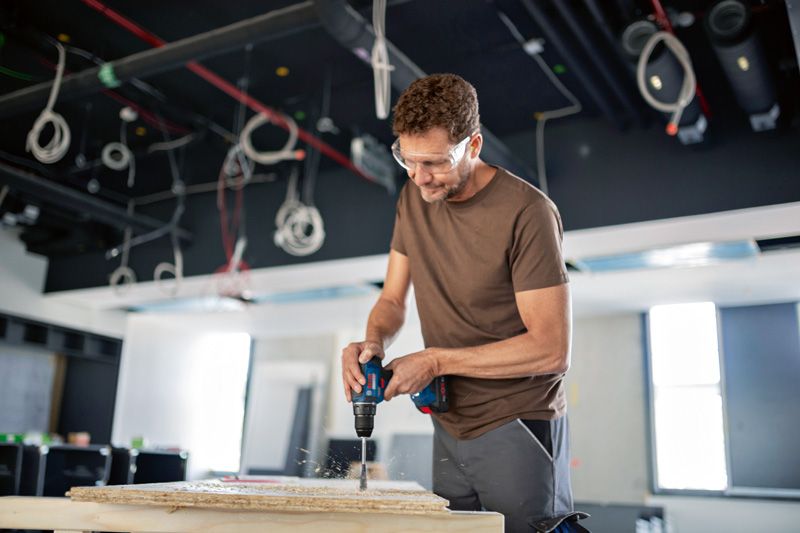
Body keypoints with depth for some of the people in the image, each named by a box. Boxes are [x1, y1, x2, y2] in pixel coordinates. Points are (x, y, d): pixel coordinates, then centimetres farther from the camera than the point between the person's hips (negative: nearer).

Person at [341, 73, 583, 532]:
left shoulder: (527, 211, -18)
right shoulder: (414, 198, 3)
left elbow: (552, 350, -20)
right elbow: (393, 300, 10)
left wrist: (436, 361, -18)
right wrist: (373, 341, -13)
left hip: (518, 427, -6)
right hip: (451, 428, 6)